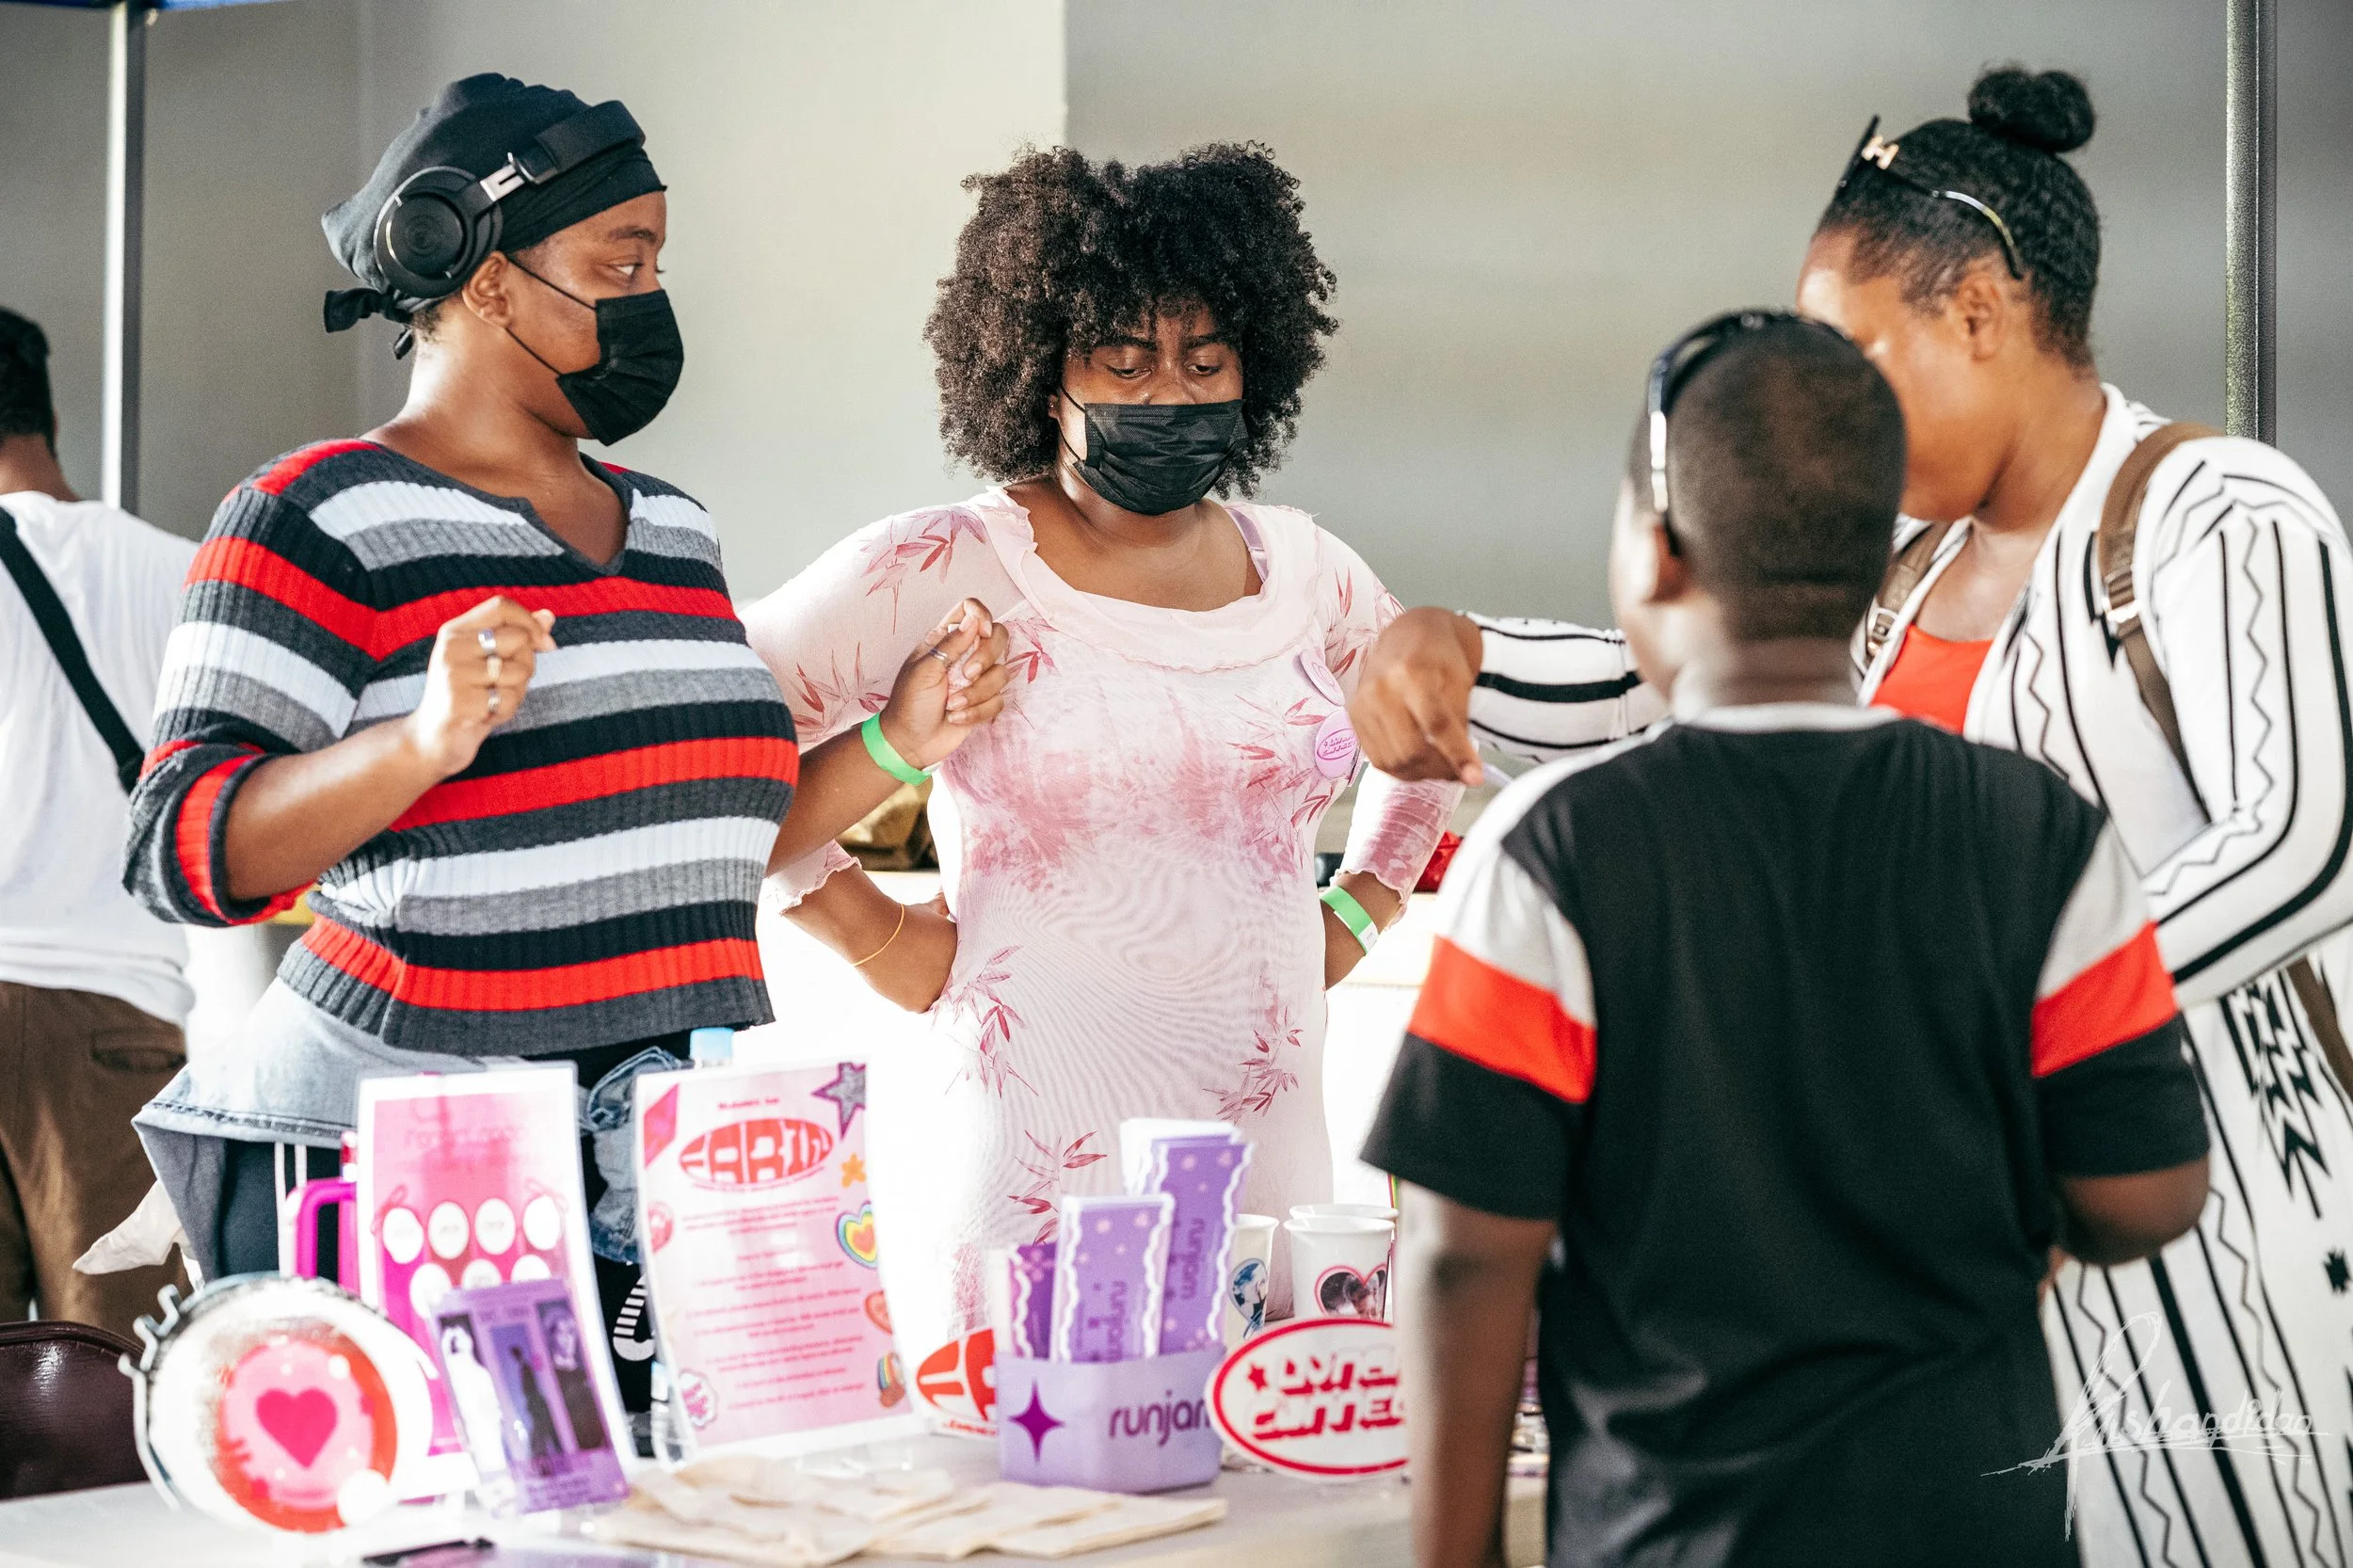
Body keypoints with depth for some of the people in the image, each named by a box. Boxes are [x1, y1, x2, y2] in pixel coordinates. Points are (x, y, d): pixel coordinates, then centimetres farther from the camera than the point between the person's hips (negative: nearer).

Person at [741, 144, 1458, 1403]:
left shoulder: (1299, 570, 11)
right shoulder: (941, 577, -4)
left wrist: (1359, 911, 17)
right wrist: (870, 930, -6)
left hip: (1267, 1146, 5)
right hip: (1027, 1162, -4)